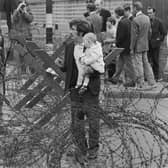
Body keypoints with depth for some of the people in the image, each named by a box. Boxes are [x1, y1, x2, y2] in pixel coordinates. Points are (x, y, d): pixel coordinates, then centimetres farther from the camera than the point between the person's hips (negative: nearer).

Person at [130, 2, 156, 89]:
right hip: (145, 46, 7)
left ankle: (141, 84, 5)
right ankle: (152, 82, 15)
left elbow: (134, 36, -17)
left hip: (137, 46, -7)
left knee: (139, 65, 0)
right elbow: (149, 32, 12)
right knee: (146, 63, 14)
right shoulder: (147, 18, 5)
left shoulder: (135, 20, -18)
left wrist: (132, 48, -12)